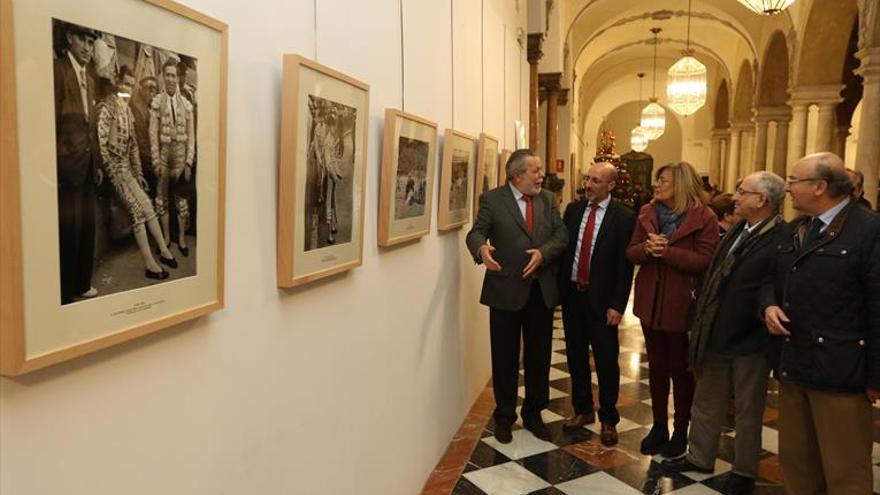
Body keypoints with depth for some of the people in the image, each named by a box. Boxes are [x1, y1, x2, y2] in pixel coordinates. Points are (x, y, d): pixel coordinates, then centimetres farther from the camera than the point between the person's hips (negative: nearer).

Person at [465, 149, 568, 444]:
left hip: (542, 290, 4)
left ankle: (533, 414, 31)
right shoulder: (492, 199, -4)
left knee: (539, 357, 13)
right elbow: (477, 232, -12)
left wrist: (543, 253, -19)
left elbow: (561, 235, 1)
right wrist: (482, 248, -36)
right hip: (506, 290, -4)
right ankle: (504, 416, 25)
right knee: (505, 357, 8)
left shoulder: (548, 199, 8)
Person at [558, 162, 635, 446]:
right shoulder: (573, 210, 6)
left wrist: (617, 305, -12)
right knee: (576, 357, 15)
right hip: (571, 294, 5)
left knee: (606, 361, 6)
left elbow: (625, 265, -9)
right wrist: (558, 289, 0)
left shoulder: (624, 217, -8)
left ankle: (608, 419, 23)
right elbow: (562, 248, 6)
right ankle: (582, 410, 32)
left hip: (601, 300, -4)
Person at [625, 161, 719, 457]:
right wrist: (646, 248, -18)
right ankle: (658, 426, 28)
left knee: (680, 368, 9)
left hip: (682, 304, -4)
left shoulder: (704, 217, -10)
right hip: (651, 301, 5)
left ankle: (680, 431, 24)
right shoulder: (647, 213, 6)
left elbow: (705, 261, -17)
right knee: (656, 366, 14)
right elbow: (631, 253, 3)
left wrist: (667, 251, -23)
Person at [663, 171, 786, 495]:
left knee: (748, 412, 13)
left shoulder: (781, 240, -19)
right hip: (716, 336, 7)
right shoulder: (737, 231, 7)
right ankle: (699, 457, 39)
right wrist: (699, 324, 9)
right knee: (706, 403, 21)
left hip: (749, 342, -7)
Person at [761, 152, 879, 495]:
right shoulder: (792, 231, 14)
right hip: (793, 364, 7)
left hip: (838, 370, -7)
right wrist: (769, 306, -2)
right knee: (795, 461, 19)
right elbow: (772, 280, 22)